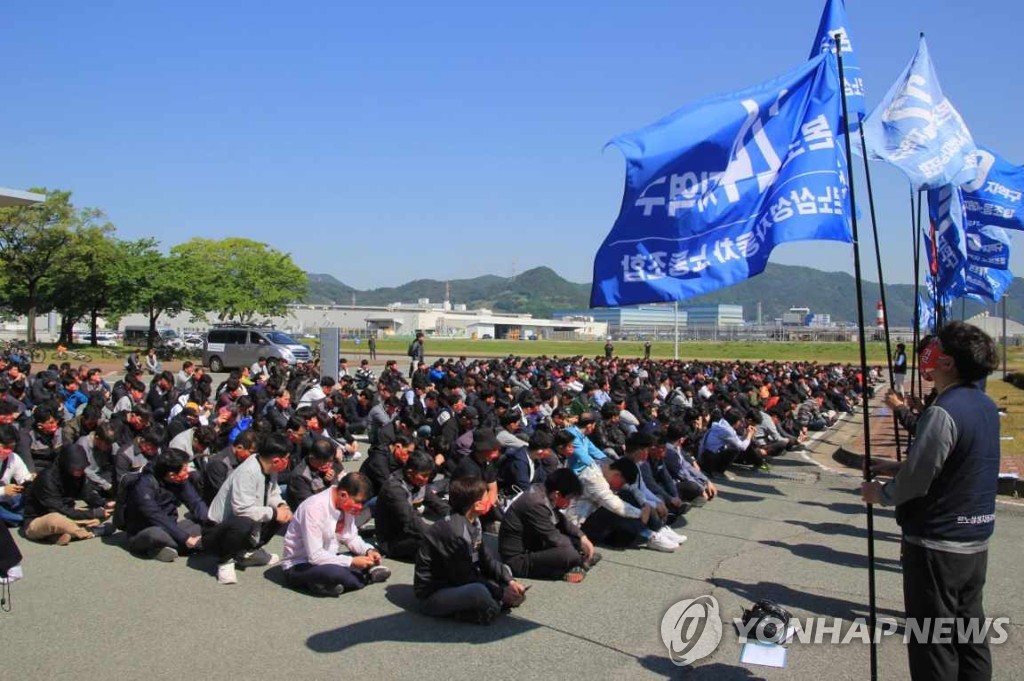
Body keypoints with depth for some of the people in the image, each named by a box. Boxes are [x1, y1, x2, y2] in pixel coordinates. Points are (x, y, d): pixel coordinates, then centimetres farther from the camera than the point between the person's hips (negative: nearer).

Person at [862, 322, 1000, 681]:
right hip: (976, 542, 8)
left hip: (937, 544, -8)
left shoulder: (944, 412, -22)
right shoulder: (986, 406, 5)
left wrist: (880, 493, -2)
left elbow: (914, 482, -20)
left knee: (933, 643, 4)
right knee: (969, 636, 18)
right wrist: (894, 467, 15)